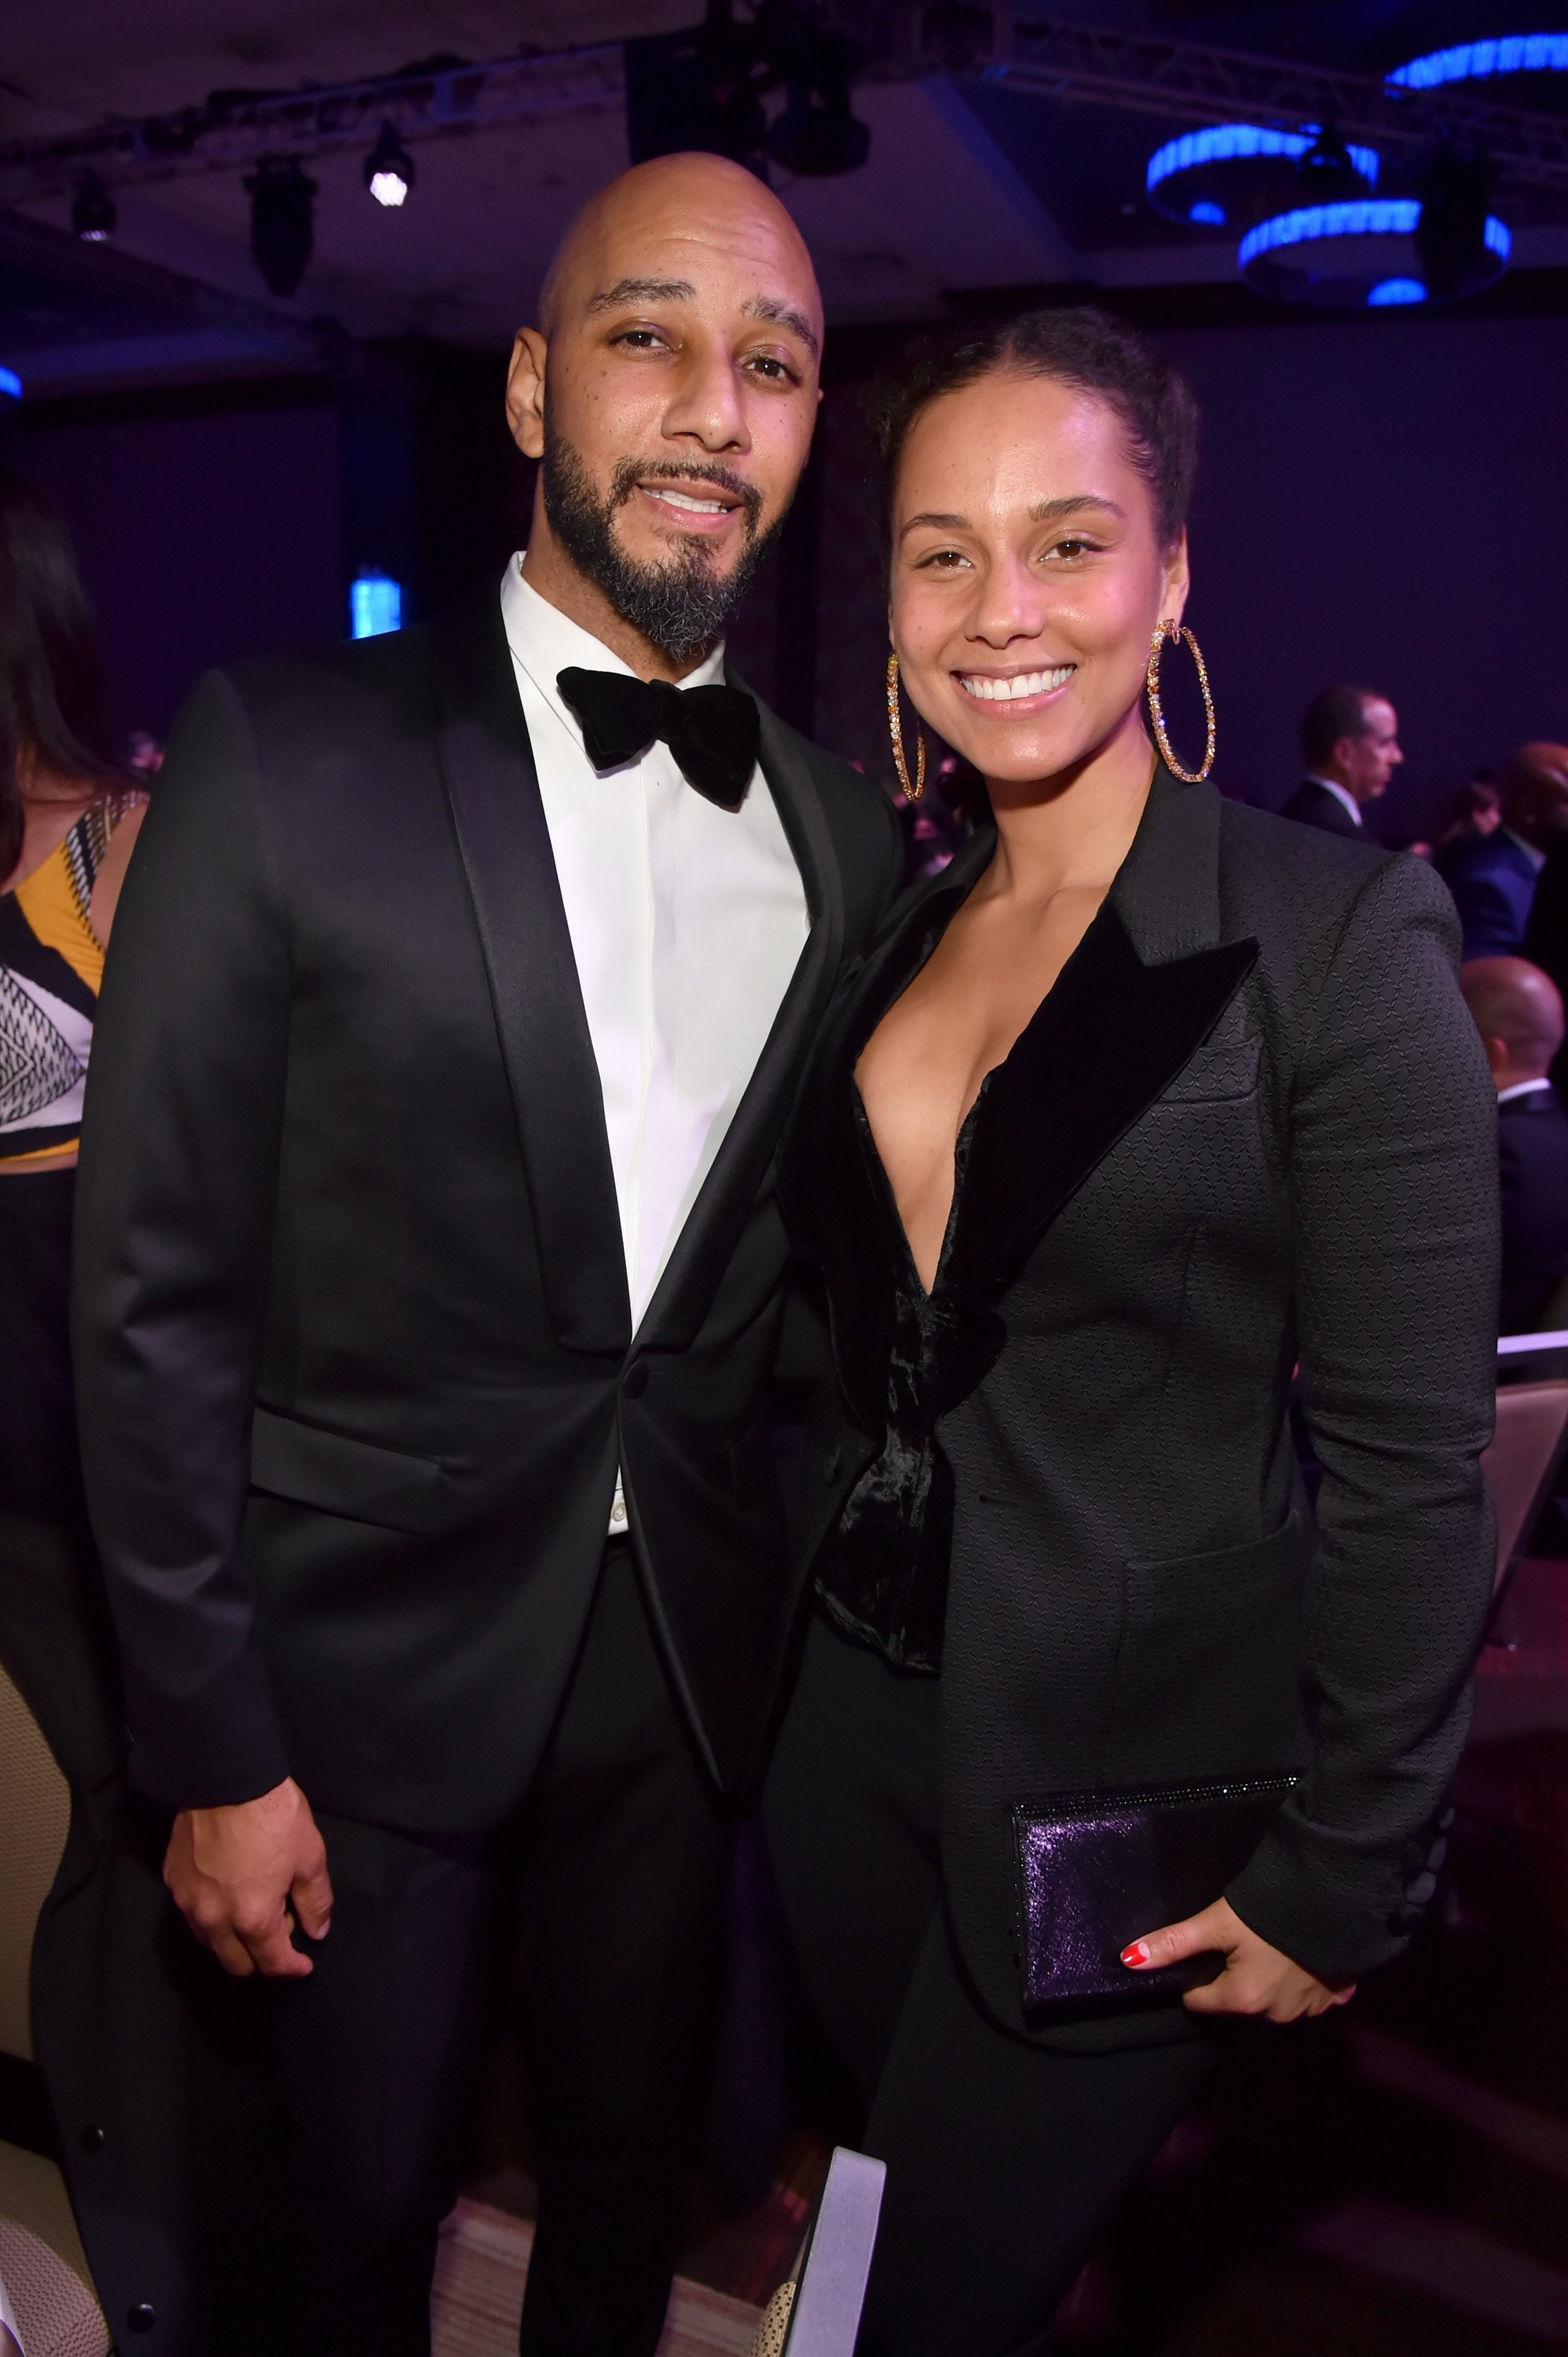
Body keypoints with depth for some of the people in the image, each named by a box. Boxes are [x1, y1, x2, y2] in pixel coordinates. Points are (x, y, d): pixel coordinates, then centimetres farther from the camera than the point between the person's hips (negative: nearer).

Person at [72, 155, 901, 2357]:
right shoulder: (288, 754, -11)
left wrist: (814, 1640, 6)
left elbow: (825, 1280, 6)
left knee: (631, 2167, 24)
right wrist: (210, 1752, -9)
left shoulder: (850, 832, 1)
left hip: (694, 1666, 3)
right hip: (373, 1667, -3)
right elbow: (156, 1291, -11)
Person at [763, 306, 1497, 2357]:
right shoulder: (898, 933, 2)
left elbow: (1407, 1470, -14)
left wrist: (1342, 1873, -11)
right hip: (849, 1725, 6)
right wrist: (799, 1663, 9)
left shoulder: (1335, 935, -16)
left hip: (1122, 1791, -5)